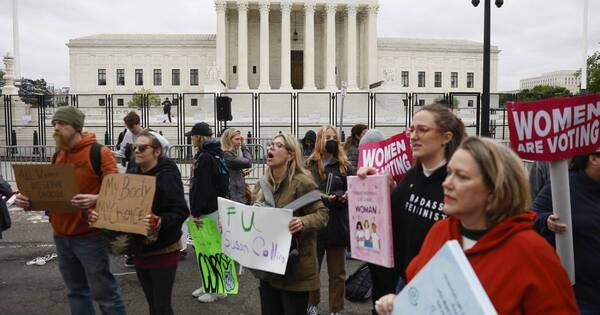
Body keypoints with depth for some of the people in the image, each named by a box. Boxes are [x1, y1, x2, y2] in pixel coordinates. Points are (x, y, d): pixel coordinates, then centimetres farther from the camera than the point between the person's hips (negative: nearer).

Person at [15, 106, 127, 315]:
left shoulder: (99, 153, -11)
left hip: (90, 236, -7)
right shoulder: (57, 156, 11)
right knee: (76, 291, 18)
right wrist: (29, 200, -5)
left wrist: (95, 199, -36)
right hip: (61, 236, 7)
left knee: (103, 291, 2)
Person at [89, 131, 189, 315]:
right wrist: (98, 215, -10)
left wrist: (160, 222, -39)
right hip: (140, 250, 7)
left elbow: (181, 211, -22)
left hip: (163, 251, -7)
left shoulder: (167, 175, -15)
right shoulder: (132, 175, 7)